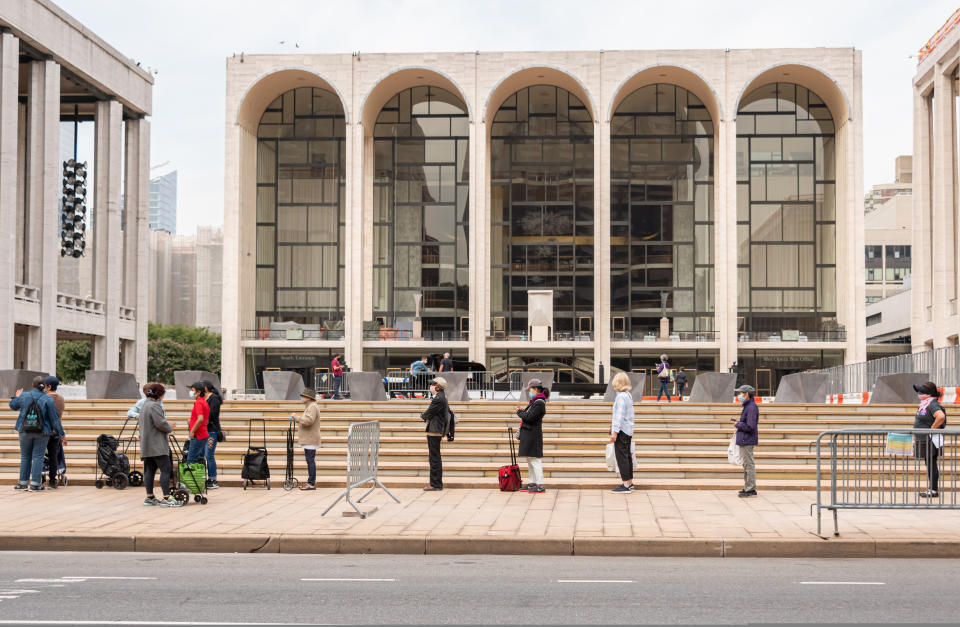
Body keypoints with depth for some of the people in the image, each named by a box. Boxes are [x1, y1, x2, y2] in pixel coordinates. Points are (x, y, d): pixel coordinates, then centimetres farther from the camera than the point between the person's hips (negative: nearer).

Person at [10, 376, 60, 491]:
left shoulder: (24, 396, -3)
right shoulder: (48, 400, -8)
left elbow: (13, 405, 17)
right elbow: (54, 418, -6)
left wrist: (17, 396, 37)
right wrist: (60, 433, 0)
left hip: (25, 432, 2)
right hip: (42, 433, -2)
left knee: (25, 457, 12)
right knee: (38, 457, 1)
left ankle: (23, 483, 14)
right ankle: (35, 484, -2)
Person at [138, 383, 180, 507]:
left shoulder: (144, 405, 17)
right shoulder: (154, 406, -15)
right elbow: (161, 423, -21)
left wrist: (167, 426, 22)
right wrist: (170, 428, 1)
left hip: (147, 445, 10)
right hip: (157, 445, -10)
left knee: (149, 470, 10)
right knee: (166, 470, -10)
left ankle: (149, 497, 12)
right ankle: (166, 498, -15)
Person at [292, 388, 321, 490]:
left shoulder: (313, 407, -13)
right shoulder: (309, 407, 21)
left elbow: (308, 420, -26)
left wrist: (296, 418, -17)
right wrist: (300, 436, 26)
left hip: (310, 440, -11)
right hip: (308, 439, 11)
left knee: (310, 461, -10)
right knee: (309, 461, 12)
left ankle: (312, 483, -10)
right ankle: (310, 482, 16)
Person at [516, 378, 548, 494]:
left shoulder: (539, 403, -15)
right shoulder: (535, 401, 16)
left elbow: (529, 417, -22)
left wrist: (519, 412, -7)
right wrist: (523, 410, 4)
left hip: (533, 435, -10)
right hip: (528, 434, 10)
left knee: (534, 460, -9)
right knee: (530, 460, 15)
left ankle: (541, 485, -8)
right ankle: (532, 483, 22)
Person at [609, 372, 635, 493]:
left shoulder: (621, 396, -17)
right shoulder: (628, 395, 12)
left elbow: (620, 415, -21)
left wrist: (615, 431, -21)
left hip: (621, 431, -9)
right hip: (628, 430, 9)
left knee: (622, 456, -6)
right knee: (627, 456, 14)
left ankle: (626, 484, -6)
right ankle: (629, 483, 18)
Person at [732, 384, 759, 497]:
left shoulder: (751, 407, -18)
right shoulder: (747, 406, 14)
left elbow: (750, 426, -23)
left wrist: (738, 424, -11)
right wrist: (739, 421, 9)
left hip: (747, 441, -11)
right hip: (744, 441, 11)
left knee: (749, 465, -5)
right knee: (746, 465, 16)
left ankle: (751, 489, -1)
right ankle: (748, 487, 24)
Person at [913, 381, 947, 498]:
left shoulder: (933, 405, -17)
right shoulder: (924, 405, 14)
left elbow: (941, 416, -33)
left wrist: (932, 429, -22)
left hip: (930, 440, -10)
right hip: (923, 440, 10)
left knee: (931, 464, -5)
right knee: (929, 465, 13)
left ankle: (934, 490, -1)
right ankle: (930, 488, 18)